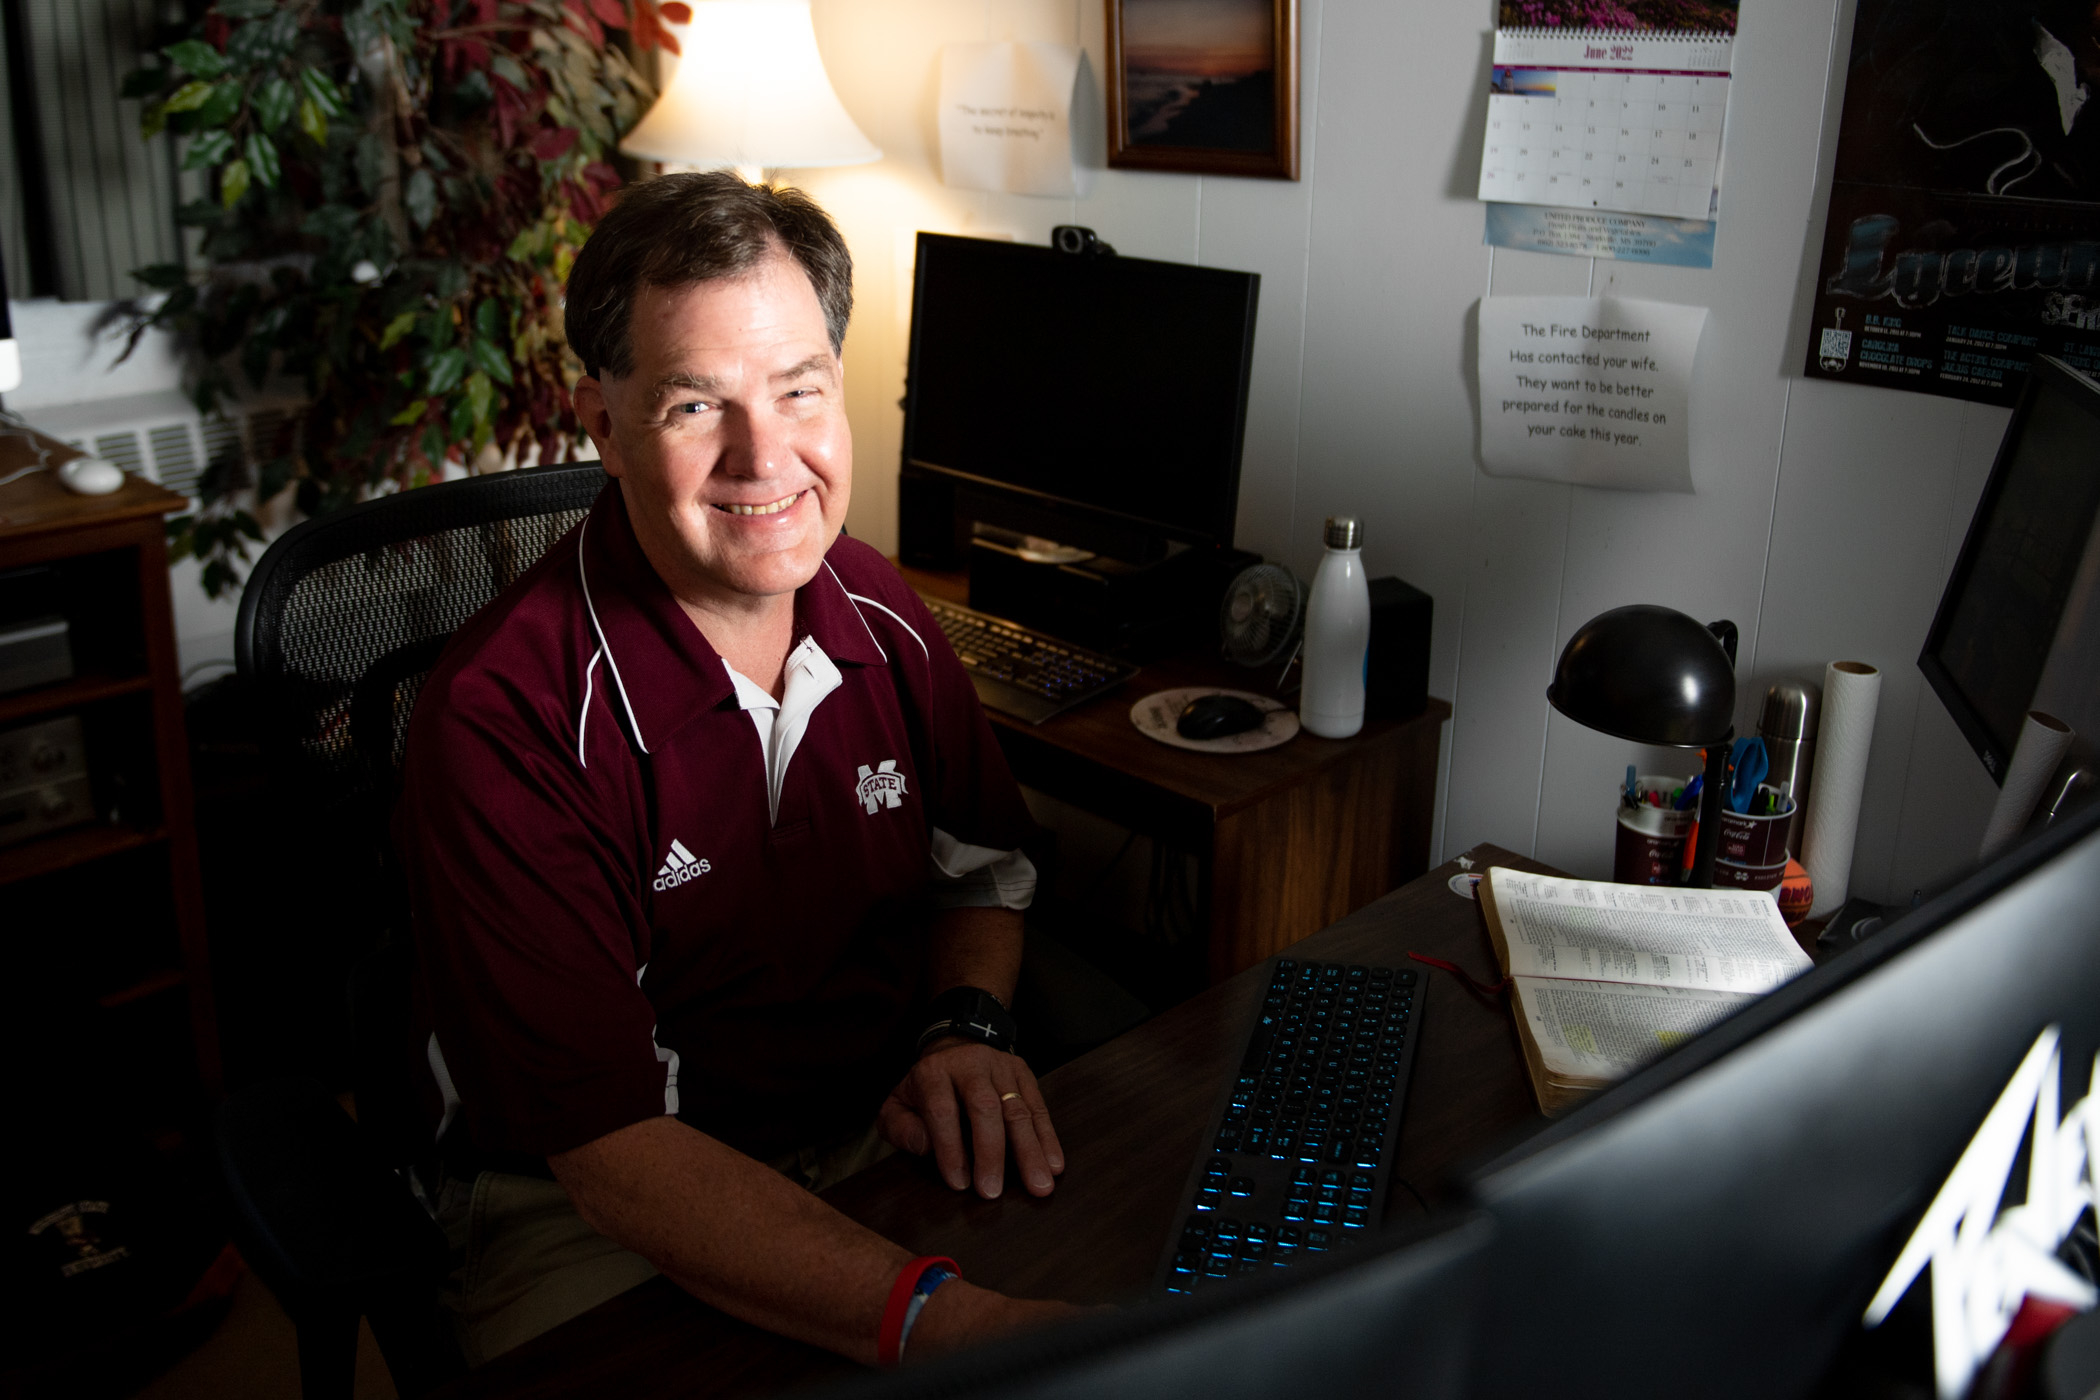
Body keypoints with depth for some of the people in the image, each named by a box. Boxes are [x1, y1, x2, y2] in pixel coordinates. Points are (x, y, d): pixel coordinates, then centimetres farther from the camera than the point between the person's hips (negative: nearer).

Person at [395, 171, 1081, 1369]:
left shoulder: (880, 611, -1)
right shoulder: (506, 719, -21)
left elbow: (986, 867, 15)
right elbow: (610, 1148, -25)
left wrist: (966, 1024, -7)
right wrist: (935, 1318, -37)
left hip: (886, 1140, 5)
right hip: (592, 1215, -4)